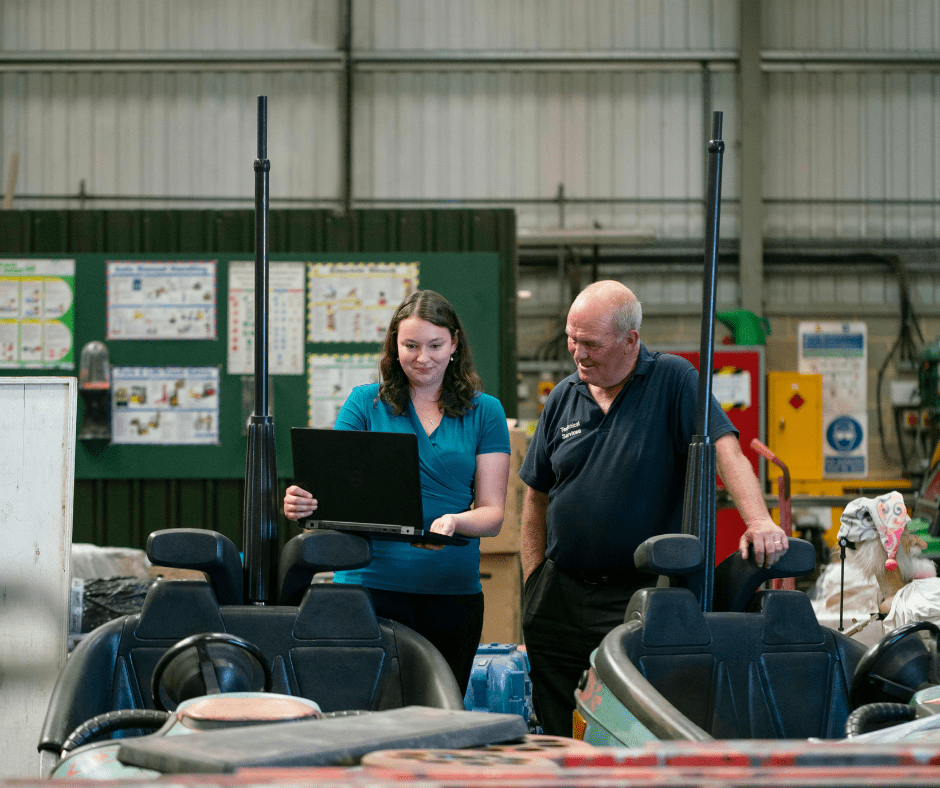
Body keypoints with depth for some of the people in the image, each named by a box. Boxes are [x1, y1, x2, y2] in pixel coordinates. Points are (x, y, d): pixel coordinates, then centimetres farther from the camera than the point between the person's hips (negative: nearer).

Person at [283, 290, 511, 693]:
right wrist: (304, 503, -25)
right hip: (371, 585, -1)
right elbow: (334, 487, -2)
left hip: (453, 590, 1)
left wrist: (453, 522, -19)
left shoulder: (484, 412, 8)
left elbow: (492, 514, 3)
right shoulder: (365, 403, 6)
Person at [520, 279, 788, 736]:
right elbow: (536, 497, 16)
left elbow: (724, 448, -16)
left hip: (642, 596, -4)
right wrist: (534, 584, 8)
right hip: (561, 593, 5)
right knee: (559, 737, 6)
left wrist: (758, 520, -32)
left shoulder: (673, 381, -3)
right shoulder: (564, 398, 11)